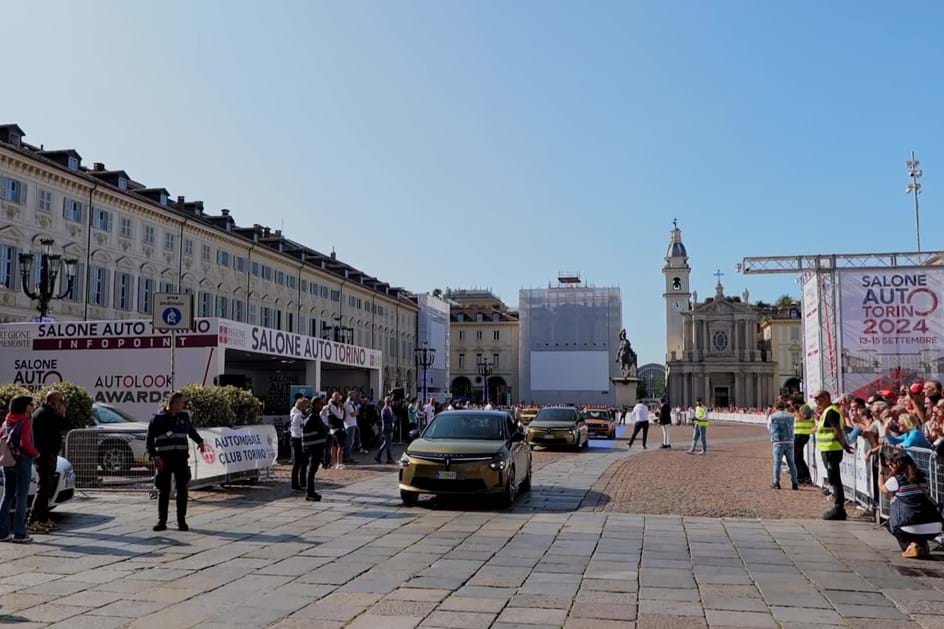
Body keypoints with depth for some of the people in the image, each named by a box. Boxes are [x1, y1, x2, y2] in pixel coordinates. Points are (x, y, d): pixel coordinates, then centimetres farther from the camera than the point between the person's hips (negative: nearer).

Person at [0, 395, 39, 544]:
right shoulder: (25, 422, -12)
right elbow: (26, 443, -22)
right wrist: (36, 453, -6)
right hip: (23, 461, -7)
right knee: (21, 497, -2)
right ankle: (19, 534, -2)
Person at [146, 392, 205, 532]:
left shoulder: (184, 416, 8)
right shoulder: (158, 419, -4)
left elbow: (191, 430, 26)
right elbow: (150, 440, -5)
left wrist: (199, 441, 12)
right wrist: (154, 457, -13)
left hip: (181, 458, 3)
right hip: (164, 458, -3)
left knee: (182, 490, 4)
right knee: (163, 491, 4)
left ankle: (181, 521, 12)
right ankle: (162, 521, 14)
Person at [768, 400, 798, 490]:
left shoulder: (772, 416, -3)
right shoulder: (790, 416, 4)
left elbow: (768, 428, 9)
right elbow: (792, 427, 17)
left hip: (778, 442, -3)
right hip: (789, 441, 3)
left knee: (777, 462, 1)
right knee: (791, 463, 9)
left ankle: (776, 483, 0)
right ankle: (794, 483, 10)